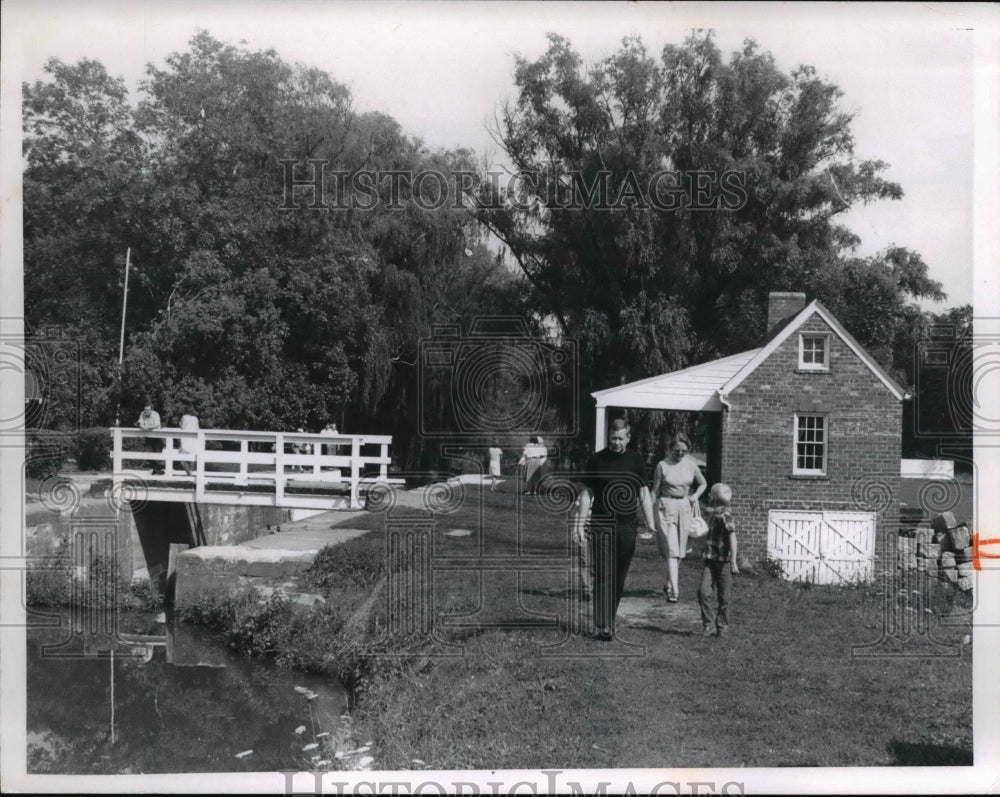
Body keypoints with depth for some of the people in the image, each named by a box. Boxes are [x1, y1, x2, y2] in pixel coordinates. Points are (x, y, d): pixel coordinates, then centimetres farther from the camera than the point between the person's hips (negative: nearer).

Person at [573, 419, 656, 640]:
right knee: (604, 576, -8)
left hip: (627, 526, 3)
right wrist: (580, 524, -3)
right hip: (601, 526, -2)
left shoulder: (635, 460, 5)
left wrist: (651, 524, 4)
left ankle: (609, 622, 19)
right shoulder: (597, 460, -1)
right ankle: (602, 626, -6)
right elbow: (586, 494, 3)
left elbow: (644, 494, 9)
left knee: (619, 578, 8)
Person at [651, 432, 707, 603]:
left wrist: (696, 496, 1)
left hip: (685, 507, 4)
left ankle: (668, 584, 28)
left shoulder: (691, 465, 4)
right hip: (666, 507, -4)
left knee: (679, 550, 10)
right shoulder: (662, 465, -5)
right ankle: (674, 590, -13)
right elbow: (655, 491, 0)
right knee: (671, 549, -11)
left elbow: (703, 483, 20)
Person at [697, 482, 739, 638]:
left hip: (724, 562, -6)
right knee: (703, 591, -10)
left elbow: (732, 539, -20)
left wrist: (733, 562, -26)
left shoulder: (726, 517, -13)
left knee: (724, 598, 4)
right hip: (710, 561, 6)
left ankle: (722, 626, 19)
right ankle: (709, 625, -2)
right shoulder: (713, 517, 11)